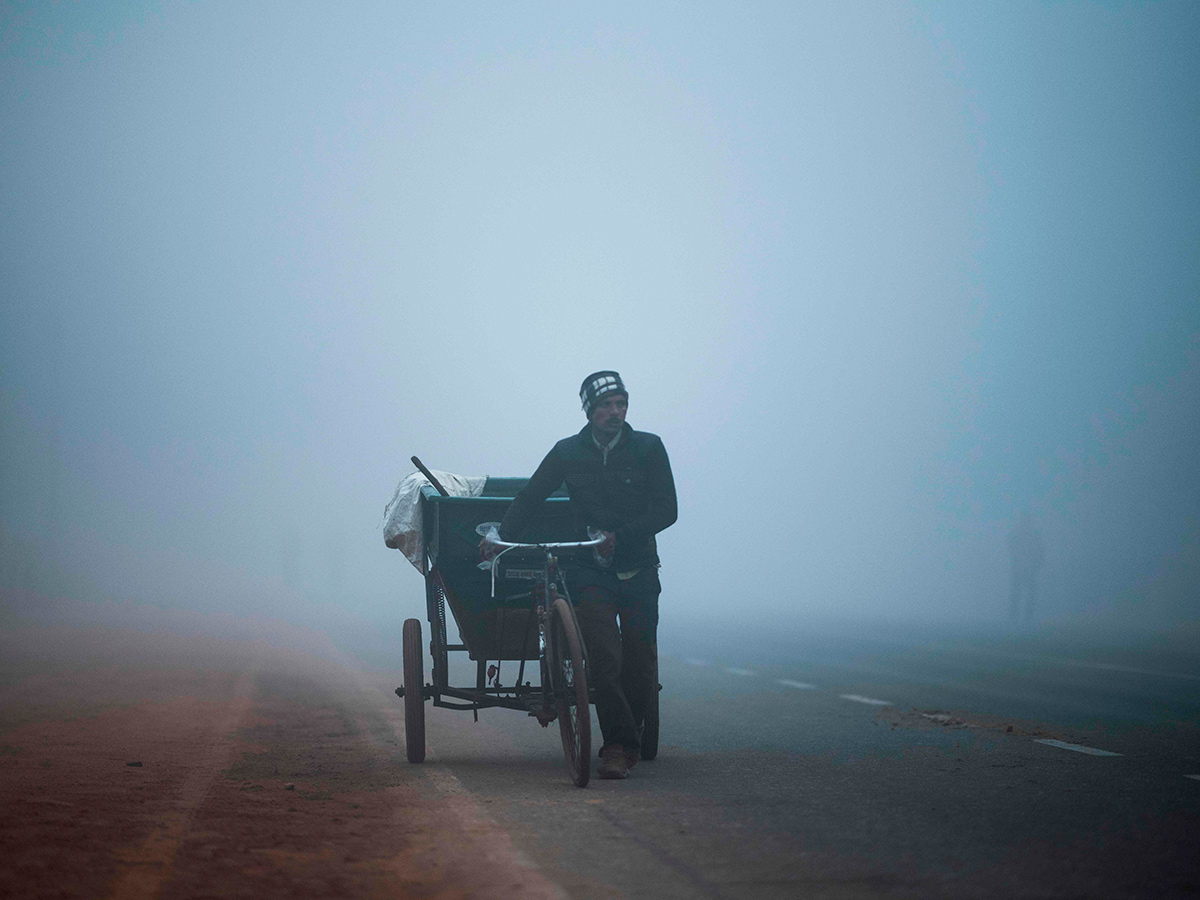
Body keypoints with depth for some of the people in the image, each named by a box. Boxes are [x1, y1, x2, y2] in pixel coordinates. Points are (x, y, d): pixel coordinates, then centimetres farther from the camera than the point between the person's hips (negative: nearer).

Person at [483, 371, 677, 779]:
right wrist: (501, 536, -3)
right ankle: (619, 745, -13)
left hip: (638, 567, 0)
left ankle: (632, 728, 22)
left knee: (640, 666, -3)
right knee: (603, 658, -17)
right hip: (590, 569, 0)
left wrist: (619, 536, -15)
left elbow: (666, 511, -5)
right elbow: (529, 497, 11)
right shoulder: (568, 452, 4)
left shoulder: (648, 448, 0)